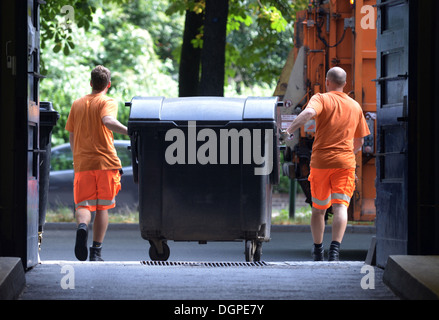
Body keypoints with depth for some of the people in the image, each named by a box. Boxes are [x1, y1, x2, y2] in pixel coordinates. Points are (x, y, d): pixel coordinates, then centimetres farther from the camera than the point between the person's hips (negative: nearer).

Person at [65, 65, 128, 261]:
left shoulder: (77, 104, 14)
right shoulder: (108, 102, -1)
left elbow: (71, 136, 18)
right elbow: (108, 121, -23)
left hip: (82, 164, 3)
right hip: (105, 161, -3)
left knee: (83, 205, 2)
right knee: (102, 207, 7)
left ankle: (82, 226, -32)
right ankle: (96, 251, 4)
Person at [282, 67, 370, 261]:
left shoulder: (321, 99, 0)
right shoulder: (355, 106, 13)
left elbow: (309, 112, -25)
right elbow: (359, 142, 21)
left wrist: (289, 131, -23)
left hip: (320, 160, -1)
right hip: (345, 162, 1)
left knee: (318, 208, 13)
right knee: (340, 206, -7)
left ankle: (318, 251, 25)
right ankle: (335, 249, -26)